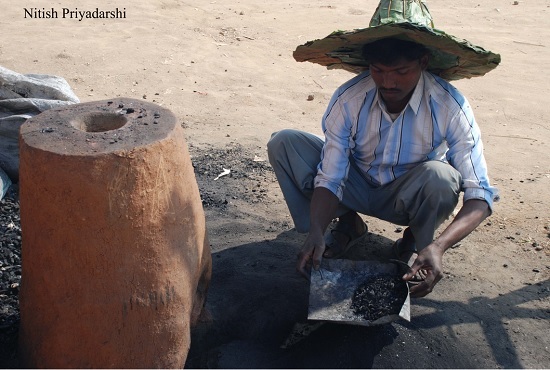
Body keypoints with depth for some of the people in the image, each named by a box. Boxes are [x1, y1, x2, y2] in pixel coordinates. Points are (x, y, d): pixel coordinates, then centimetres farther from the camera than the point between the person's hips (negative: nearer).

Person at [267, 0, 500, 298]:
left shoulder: (450, 107, -27)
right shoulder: (348, 100, -24)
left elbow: (480, 194, -28)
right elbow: (329, 180, -20)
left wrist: (439, 247, -46)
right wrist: (316, 234, -39)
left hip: (407, 196, -1)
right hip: (357, 185, 2)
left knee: (438, 175, -38)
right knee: (284, 143, -20)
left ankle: (416, 242, -3)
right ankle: (348, 225, 0)